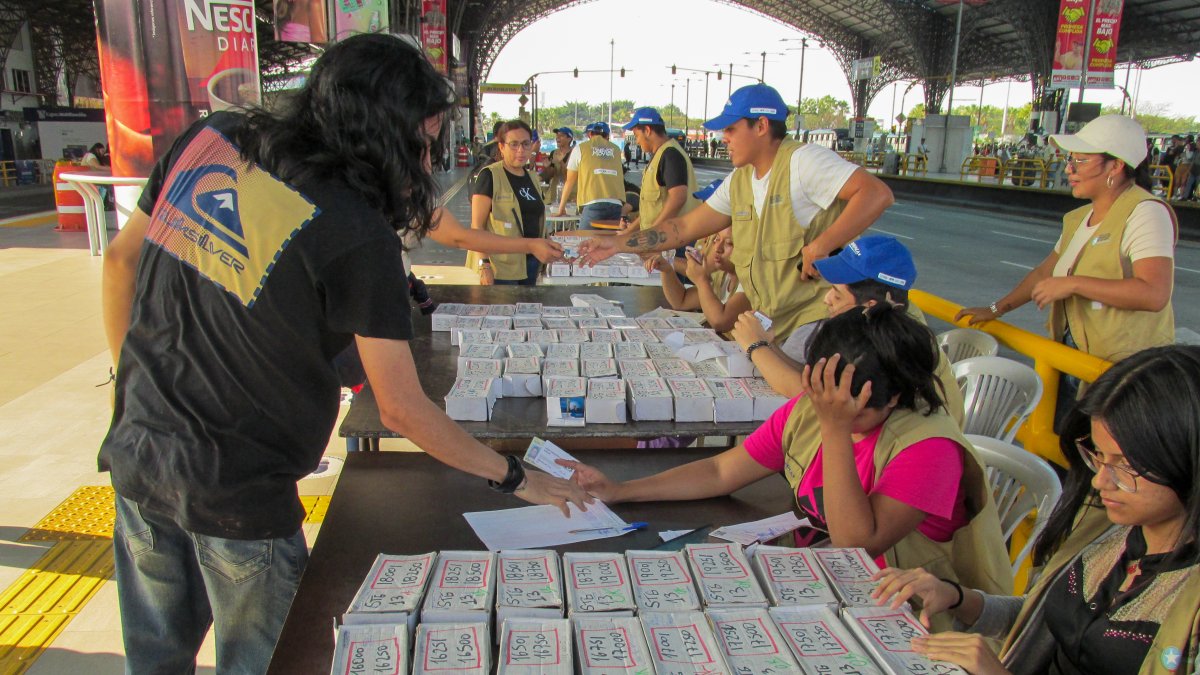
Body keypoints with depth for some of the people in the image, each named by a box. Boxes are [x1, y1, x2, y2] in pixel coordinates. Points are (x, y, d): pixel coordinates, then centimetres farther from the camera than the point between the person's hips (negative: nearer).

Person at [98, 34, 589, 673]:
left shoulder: (209, 138, -2)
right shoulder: (355, 234, -21)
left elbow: (121, 256, 9)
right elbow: (402, 409, -18)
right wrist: (515, 478, -7)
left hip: (135, 449, 7)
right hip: (234, 489, -7)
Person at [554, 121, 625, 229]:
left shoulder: (581, 148, 12)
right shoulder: (616, 150, 18)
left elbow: (570, 182, 19)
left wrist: (561, 208, 29)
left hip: (593, 204, -3)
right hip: (616, 204, 3)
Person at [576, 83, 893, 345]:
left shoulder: (802, 162, -11)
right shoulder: (738, 181, 12)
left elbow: (876, 193, -21)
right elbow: (685, 227, 13)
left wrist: (821, 246, -28)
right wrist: (617, 244, 7)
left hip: (818, 316, -7)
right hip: (772, 324, 7)